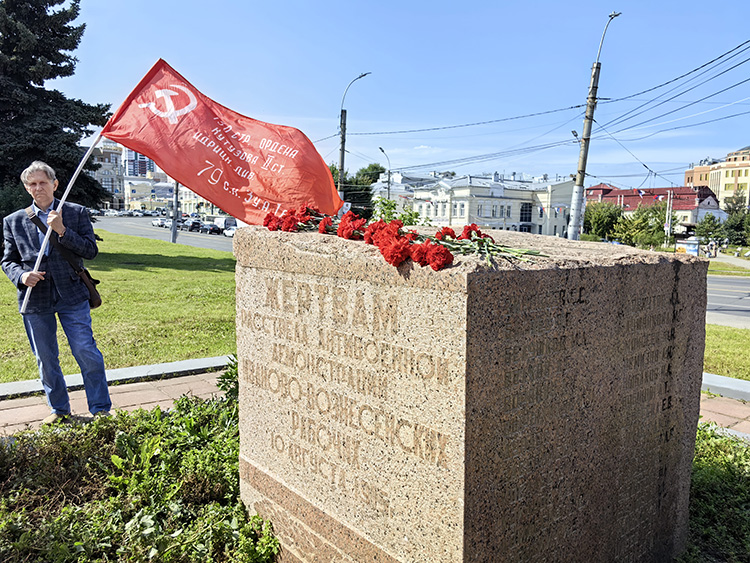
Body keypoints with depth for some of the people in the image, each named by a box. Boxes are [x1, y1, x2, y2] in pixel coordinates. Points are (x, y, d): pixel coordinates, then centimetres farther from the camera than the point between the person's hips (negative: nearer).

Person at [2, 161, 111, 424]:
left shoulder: (77, 213, 3)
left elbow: (91, 251, -4)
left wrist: (62, 230, -17)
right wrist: (21, 276, -11)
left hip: (71, 295, -2)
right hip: (35, 299, 3)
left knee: (87, 353, -4)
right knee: (45, 359, 12)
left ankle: (101, 410, 9)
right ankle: (59, 409, 29)